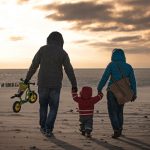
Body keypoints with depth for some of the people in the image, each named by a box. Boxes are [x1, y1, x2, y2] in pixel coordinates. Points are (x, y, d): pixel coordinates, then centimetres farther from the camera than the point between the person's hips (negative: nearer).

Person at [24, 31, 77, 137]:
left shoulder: (42, 49, 0)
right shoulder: (62, 53, 0)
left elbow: (34, 66, 1)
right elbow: (69, 70, -2)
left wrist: (27, 79, 9)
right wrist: (74, 85, 3)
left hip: (42, 84, 1)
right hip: (55, 85, -1)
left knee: (43, 105, 19)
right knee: (53, 107, 8)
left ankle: (43, 127, 27)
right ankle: (49, 129, 1)